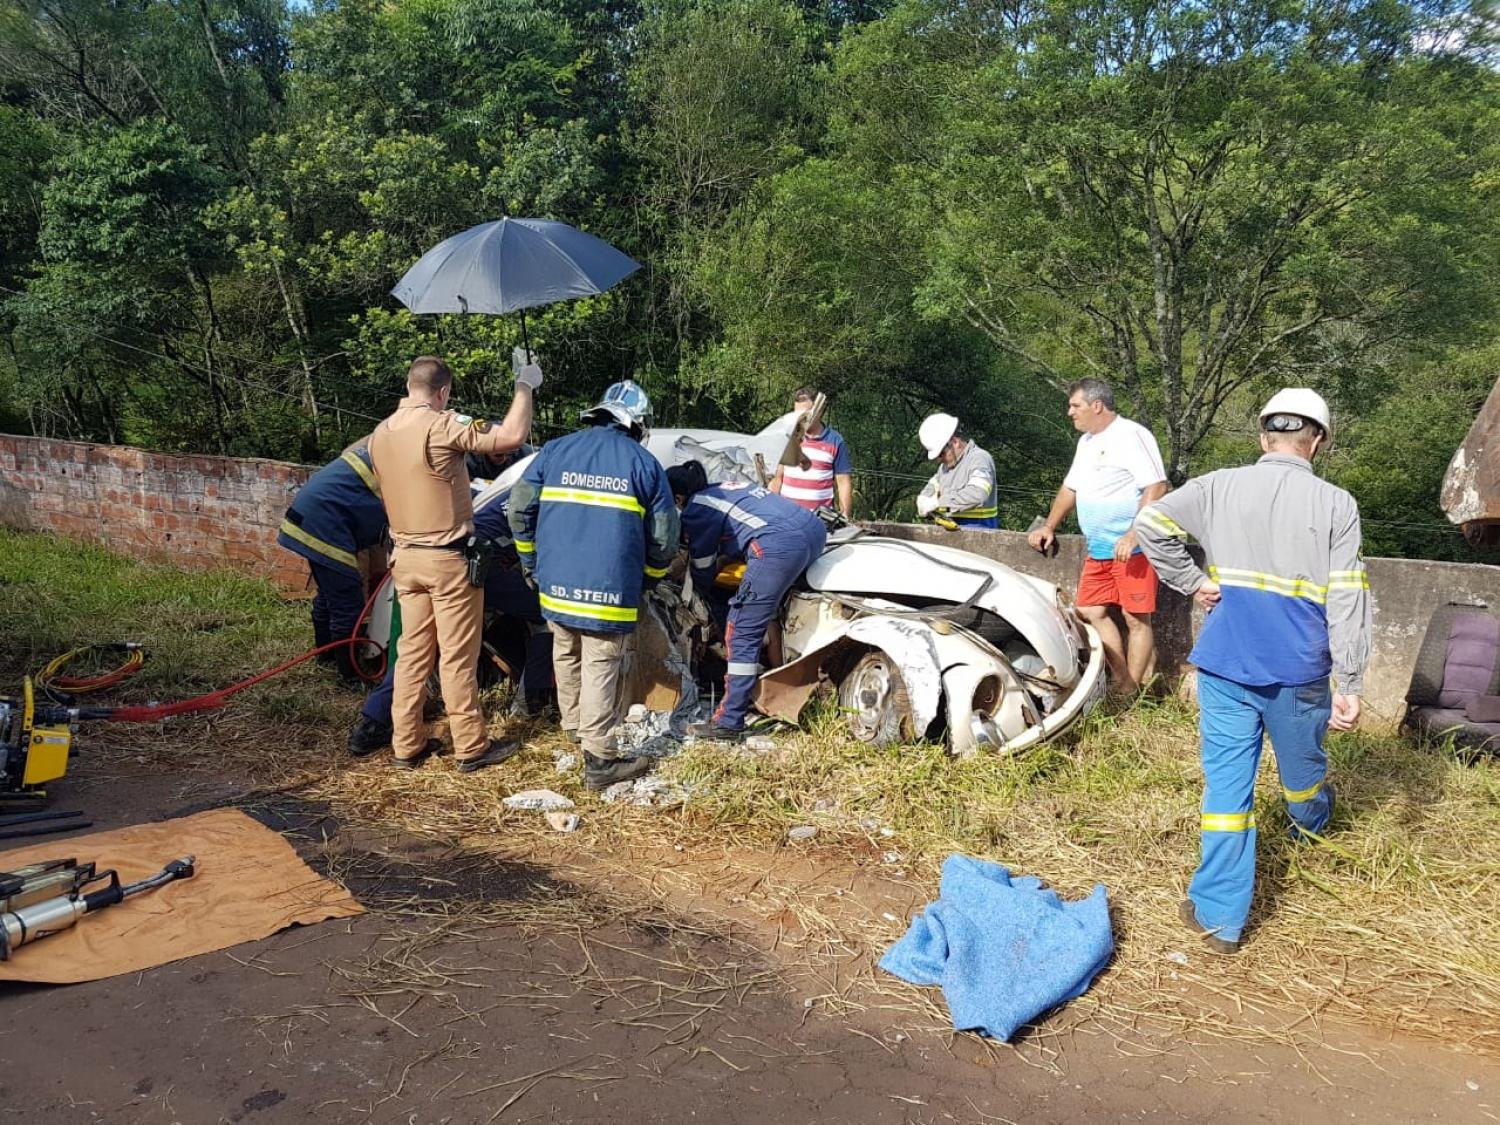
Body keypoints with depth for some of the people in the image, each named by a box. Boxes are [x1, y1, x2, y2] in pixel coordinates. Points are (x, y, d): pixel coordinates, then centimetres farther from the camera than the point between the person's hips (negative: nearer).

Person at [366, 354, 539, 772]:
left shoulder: (380, 434, 5)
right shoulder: (442, 427, -18)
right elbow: (512, 435, -20)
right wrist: (525, 385, -6)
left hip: (406, 556, 7)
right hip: (448, 558, -7)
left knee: (412, 652, 14)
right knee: (457, 657, 2)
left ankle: (406, 745, 20)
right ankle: (472, 748, 12)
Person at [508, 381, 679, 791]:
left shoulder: (554, 451, 8)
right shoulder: (644, 462, 2)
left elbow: (519, 509, 7)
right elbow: (663, 535, 4)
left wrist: (531, 563, 19)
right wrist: (649, 578, 21)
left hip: (556, 584, 4)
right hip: (609, 589, -4)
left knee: (566, 655, 23)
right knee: (600, 669, 1)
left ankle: (573, 726, 41)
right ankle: (599, 760, 3)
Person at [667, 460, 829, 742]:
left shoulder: (695, 510, 9)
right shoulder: (726, 487, 30)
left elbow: (702, 569, 20)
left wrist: (704, 592, 39)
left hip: (779, 546, -9)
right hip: (816, 529, 9)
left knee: (742, 634, -1)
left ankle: (729, 723, 1)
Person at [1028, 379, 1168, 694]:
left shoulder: (1132, 435, -11)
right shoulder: (1086, 442, 19)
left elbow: (1156, 488, -18)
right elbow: (1070, 487, 29)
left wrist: (1134, 535, -24)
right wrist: (1049, 526, 22)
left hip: (1132, 548, -10)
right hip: (1098, 550, 10)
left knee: (1136, 618, -5)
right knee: (1091, 612, 7)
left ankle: (1132, 695, 0)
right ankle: (1122, 681, 14)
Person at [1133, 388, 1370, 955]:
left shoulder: (1219, 487, -2)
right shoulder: (1336, 505, -6)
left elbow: (1151, 522, -10)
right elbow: (1347, 601, -9)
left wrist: (1192, 583, -2)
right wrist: (1349, 685, -5)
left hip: (1224, 668, 0)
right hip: (1300, 674, 0)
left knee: (1226, 784, 5)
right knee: (1302, 765, 26)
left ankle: (1220, 914, 9)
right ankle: (1312, 824, 59)